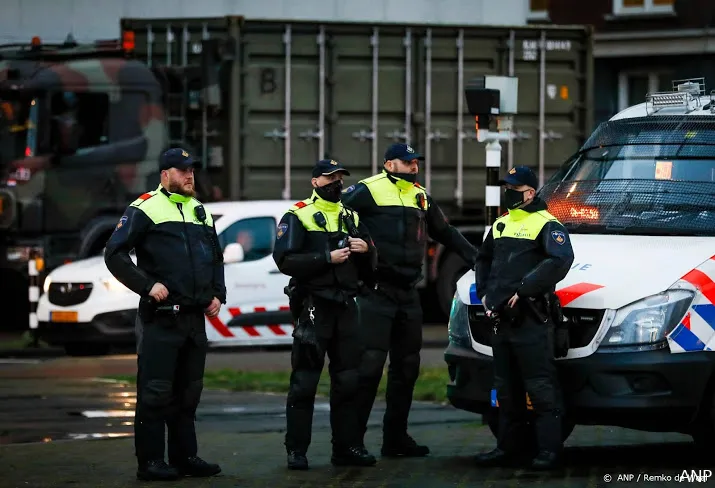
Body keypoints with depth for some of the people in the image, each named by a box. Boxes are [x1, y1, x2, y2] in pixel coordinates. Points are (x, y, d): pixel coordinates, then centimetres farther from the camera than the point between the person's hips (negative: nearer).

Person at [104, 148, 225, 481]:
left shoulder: (200, 212, 18)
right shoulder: (145, 209, -4)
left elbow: (216, 259, 28)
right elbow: (115, 254, -10)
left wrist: (217, 294, 13)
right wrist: (148, 285, -16)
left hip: (195, 317, 7)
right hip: (161, 317, -7)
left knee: (188, 391, 11)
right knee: (155, 391, -7)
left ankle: (185, 457, 17)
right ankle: (150, 462, -5)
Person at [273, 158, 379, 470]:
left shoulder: (351, 218, 17)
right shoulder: (298, 217, -1)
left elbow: (370, 267, 19)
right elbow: (284, 260, -13)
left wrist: (366, 249, -4)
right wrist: (327, 258, -19)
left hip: (346, 307, 6)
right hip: (313, 307, -6)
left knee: (347, 380, 7)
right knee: (304, 382, -4)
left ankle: (345, 447, 13)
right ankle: (296, 452, -1)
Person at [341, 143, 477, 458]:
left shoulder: (421, 197, 18)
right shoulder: (369, 190, -6)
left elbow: (446, 233, 30)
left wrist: (475, 257, 25)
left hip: (408, 294, 8)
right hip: (376, 292, -8)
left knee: (407, 366, 10)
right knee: (370, 364, -12)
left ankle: (396, 437, 18)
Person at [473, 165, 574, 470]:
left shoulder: (546, 225, -7)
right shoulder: (501, 224, 19)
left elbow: (560, 261, -21)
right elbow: (484, 259, 31)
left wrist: (523, 289, -22)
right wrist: (484, 292, 15)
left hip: (532, 321, -9)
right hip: (502, 319, 9)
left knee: (541, 387, -9)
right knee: (506, 388, 13)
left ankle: (549, 449, -9)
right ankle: (510, 446, 21)